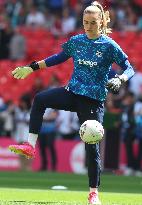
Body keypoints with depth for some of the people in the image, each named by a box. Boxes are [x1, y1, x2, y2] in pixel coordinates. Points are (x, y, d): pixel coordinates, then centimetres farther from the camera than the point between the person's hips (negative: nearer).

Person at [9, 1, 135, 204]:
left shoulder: (109, 45, -6)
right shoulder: (76, 41, 7)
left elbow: (129, 68, -5)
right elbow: (59, 58, 22)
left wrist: (119, 80, -25)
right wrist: (32, 67, 20)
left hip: (93, 100, -4)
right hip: (72, 92, 4)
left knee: (92, 146, -5)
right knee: (40, 99, -21)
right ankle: (30, 146, -21)